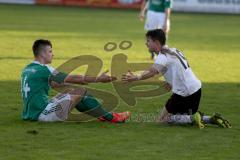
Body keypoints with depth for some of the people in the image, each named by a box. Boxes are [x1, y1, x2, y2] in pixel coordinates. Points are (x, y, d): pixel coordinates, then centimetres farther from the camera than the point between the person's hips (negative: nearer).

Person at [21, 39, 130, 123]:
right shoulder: (43, 70, -13)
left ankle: (100, 114, 23)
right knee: (81, 92, -3)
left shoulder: (27, 70, 14)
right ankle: (111, 117, 9)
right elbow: (73, 79, -9)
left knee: (69, 91, 19)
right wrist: (98, 79, -3)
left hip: (30, 114, 9)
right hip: (41, 114, -9)